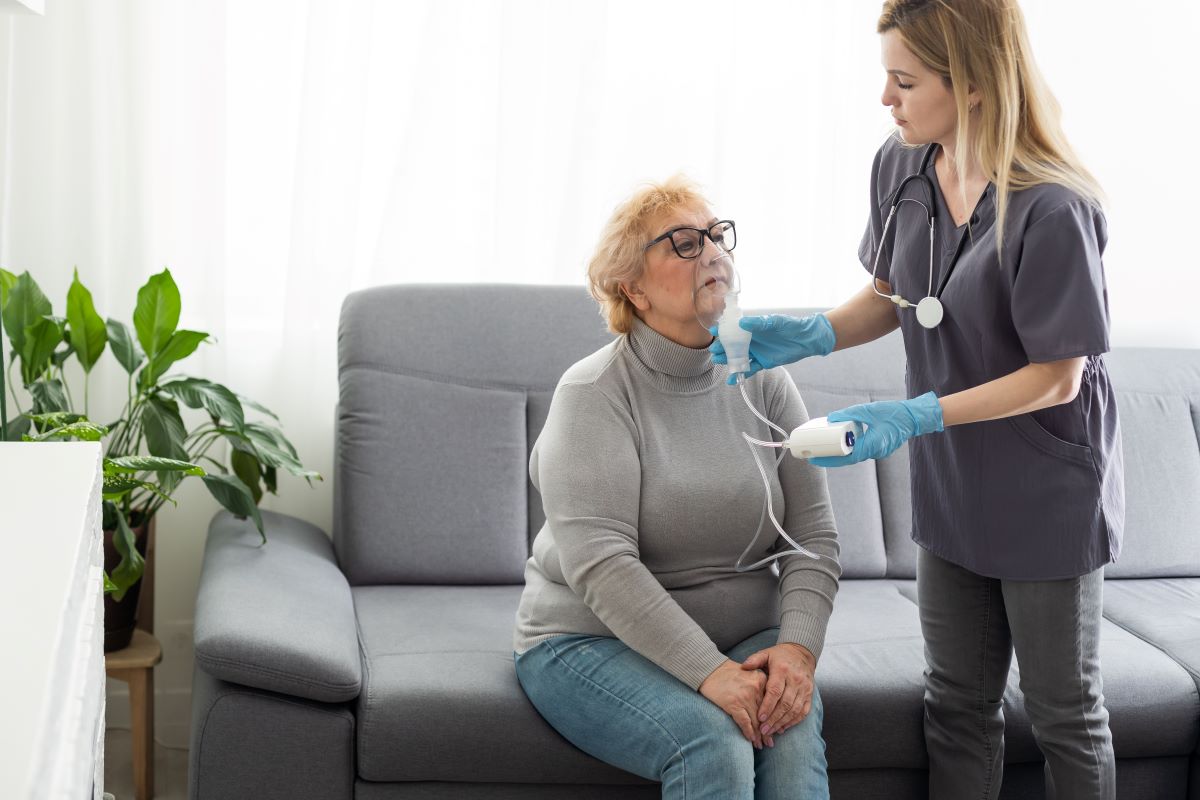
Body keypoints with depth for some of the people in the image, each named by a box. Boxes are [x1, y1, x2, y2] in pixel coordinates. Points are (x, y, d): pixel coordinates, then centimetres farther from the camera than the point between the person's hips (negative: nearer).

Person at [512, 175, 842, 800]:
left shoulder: (763, 383, 5)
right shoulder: (593, 392, -9)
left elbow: (813, 535, 2)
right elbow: (599, 562, -20)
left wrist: (797, 647, -16)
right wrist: (709, 673, -27)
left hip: (746, 637, 4)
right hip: (594, 640, -4)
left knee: (793, 739, -26)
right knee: (715, 744, -31)